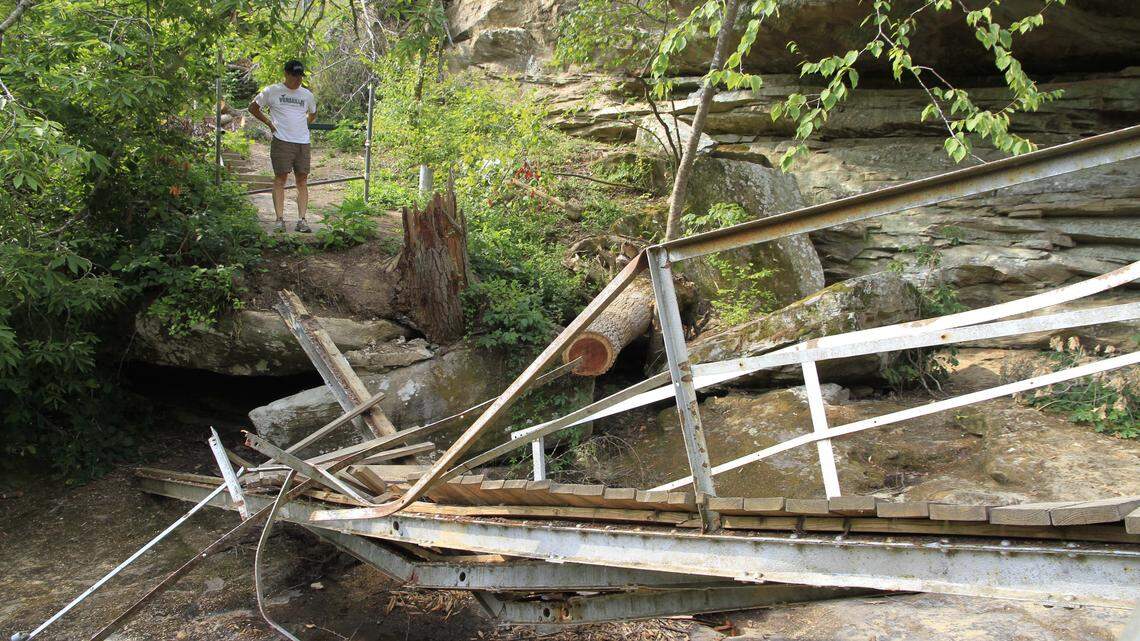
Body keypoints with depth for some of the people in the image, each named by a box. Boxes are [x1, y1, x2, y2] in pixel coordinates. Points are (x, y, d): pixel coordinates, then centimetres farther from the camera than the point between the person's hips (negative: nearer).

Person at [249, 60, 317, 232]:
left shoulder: (307, 95, 13)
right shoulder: (271, 91, 3)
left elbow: (313, 114, 31)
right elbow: (253, 107, 13)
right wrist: (269, 123, 4)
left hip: (303, 142, 3)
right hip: (282, 141, -3)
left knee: (302, 181, 0)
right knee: (280, 179, -5)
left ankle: (302, 220, 1)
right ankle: (280, 219, -4)